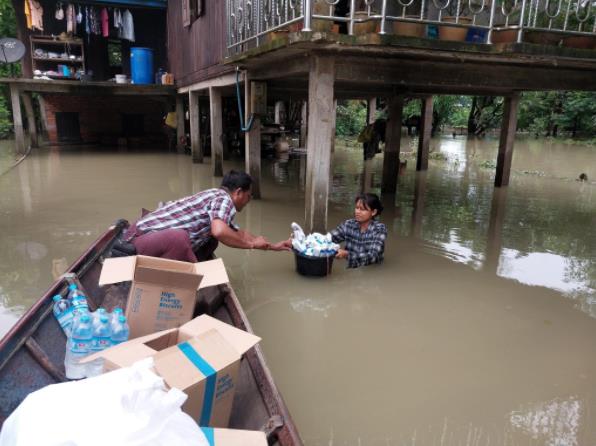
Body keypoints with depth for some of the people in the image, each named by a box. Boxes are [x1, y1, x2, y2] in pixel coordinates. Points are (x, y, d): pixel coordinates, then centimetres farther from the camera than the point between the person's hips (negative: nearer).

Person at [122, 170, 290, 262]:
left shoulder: (216, 197, 17)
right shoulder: (224, 199, -12)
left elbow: (240, 233, 29)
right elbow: (219, 231, -33)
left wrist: (272, 246, 35)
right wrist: (251, 244, -16)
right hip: (141, 237, -10)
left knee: (210, 240, 13)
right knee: (179, 238, -39)